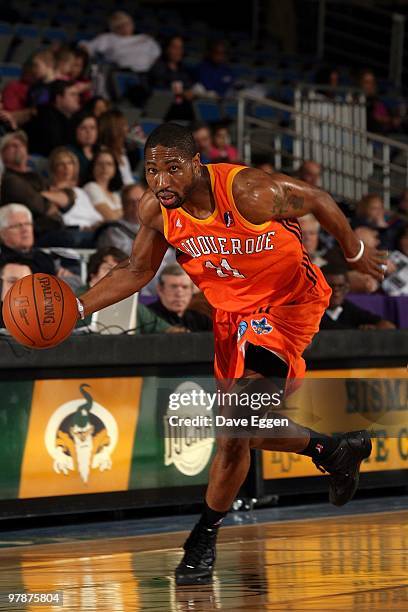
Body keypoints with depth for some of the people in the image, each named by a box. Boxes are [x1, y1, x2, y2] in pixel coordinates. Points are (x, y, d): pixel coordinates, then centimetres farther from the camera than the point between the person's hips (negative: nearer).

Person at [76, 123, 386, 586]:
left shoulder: (250, 192, -30)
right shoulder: (155, 211, -14)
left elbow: (316, 200, -13)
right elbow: (137, 271, 3)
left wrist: (355, 253, 3)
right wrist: (76, 308, -9)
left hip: (288, 300, -7)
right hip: (233, 310, 7)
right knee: (246, 429, 16)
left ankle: (205, 537, -8)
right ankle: (333, 450, 43)